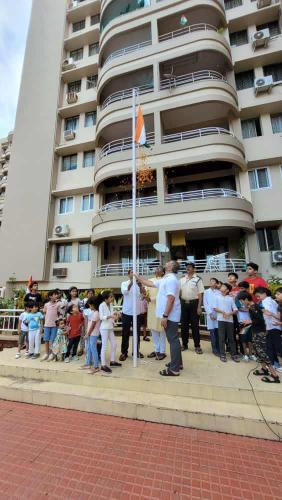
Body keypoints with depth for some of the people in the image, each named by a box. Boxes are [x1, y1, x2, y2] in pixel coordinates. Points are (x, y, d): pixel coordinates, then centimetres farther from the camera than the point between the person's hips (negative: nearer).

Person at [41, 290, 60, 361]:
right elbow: (44, 313, 10)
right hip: (47, 324, 2)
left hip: (54, 325, -2)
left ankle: (51, 354, 18)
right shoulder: (46, 304, 0)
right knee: (46, 340, 11)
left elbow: (59, 314, 3)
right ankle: (46, 354, 27)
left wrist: (57, 320, -7)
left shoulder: (58, 304, -4)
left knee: (52, 340, 3)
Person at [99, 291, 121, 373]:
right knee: (104, 346, -1)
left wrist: (114, 315, -8)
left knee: (114, 344, 14)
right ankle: (103, 365, 10)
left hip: (110, 327, 8)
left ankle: (112, 361, 29)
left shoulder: (111, 305, 6)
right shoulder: (102, 305, -15)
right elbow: (101, 317, -20)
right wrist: (110, 316, -30)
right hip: (104, 328, -8)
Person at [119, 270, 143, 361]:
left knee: (137, 333, 13)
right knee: (125, 333, 6)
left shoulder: (139, 284, 2)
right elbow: (124, 292, -23)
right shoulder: (124, 283, -3)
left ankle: (136, 350, 28)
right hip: (127, 312, -2)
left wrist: (140, 285, -26)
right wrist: (131, 283, -35)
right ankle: (124, 352, 18)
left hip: (137, 312, 3)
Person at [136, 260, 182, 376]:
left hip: (170, 316, -10)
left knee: (173, 340, -1)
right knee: (173, 339, 19)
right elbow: (150, 283, 21)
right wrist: (138, 277, 21)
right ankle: (177, 363, 32)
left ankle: (174, 369, 9)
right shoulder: (165, 279, 13)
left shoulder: (171, 279, -20)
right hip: (170, 315, 10)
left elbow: (171, 299, -26)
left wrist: (165, 316, -25)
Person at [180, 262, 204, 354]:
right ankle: (184, 344, 26)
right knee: (184, 325, 11)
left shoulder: (198, 279, -6)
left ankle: (197, 346, 19)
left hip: (194, 303, -4)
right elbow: (179, 292, 12)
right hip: (184, 303, 4)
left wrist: (199, 307, -12)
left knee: (195, 325, 4)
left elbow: (200, 294, -8)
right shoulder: (182, 279, 8)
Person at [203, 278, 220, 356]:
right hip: (210, 314, 0)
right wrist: (210, 313, -7)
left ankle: (218, 348, 17)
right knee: (212, 332, 2)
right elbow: (205, 304, 2)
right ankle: (214, 349, 11)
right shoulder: (206, 292, 7)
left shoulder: (219, 292, 6)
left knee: (218, 332, 4)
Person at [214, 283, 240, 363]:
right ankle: (222, 355, 10)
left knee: (231, 338, 8)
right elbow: (215, 308, 0)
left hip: (230, 320, 1)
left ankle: (234, 354, 19)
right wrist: (223, 312, -12)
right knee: (221, 338, 2)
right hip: (221, 320, -1)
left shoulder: (231, 298, 8)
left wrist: (229, 313, -14)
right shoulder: (217, 297, 6)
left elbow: (235, 310, 3)